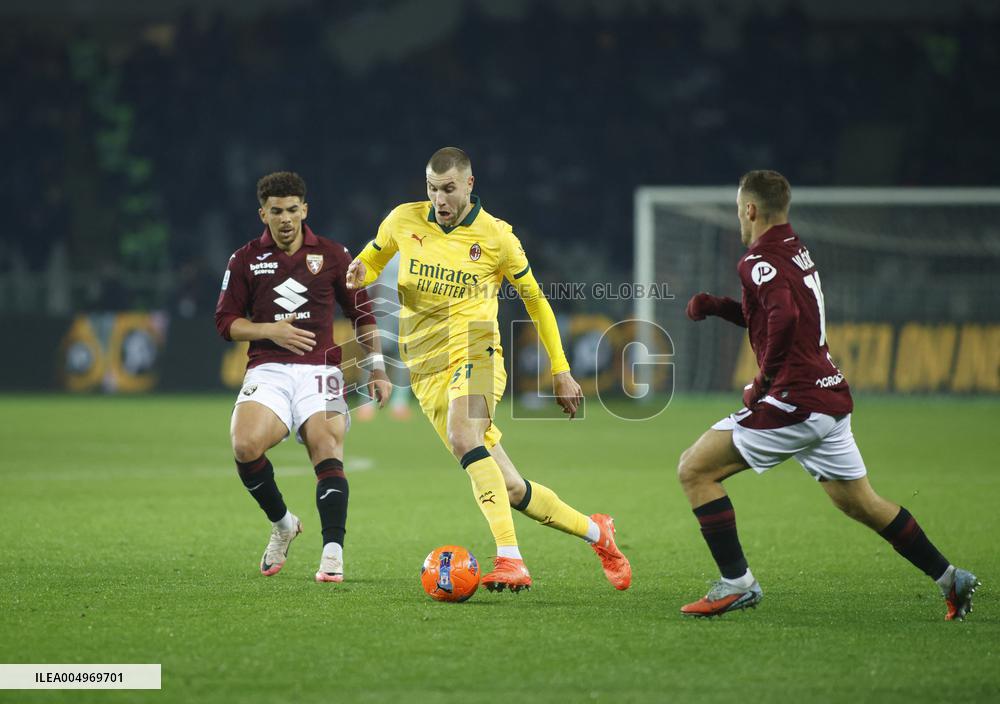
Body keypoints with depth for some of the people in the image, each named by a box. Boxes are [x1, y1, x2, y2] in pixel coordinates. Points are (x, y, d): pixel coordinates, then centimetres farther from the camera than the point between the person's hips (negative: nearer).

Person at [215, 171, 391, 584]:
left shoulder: (332, 255, 9)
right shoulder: (245, 260, 10)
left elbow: (362, 315, 16)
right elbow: (226, 321, 11)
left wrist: (377, 368, 8)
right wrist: (270, 330, -6)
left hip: (319, 370, 0)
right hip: (267, 370, 0)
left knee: (327, 449, -23)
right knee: (245, 446, -24)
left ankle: (333, 551, -26)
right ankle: (282, 524, 1)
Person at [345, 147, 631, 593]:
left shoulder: (495, 236, -1)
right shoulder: (404, 221, 5)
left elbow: (535, 299, 9)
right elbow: (370, 262, 21)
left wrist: (560, 371, 10)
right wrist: (359, 274, -6)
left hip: (474, 352, -3)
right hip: (427, 368, 3)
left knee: (462, 436, -36)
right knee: (509, 489, -2)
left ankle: (510, 560, -40)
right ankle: (595, 532, 20)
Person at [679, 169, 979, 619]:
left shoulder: (760, 260, -12)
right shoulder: (796, 251, 16)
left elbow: (784, 318, -30)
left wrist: (764, 382, -17)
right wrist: (716, 306, 17)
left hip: (795, 401, -9)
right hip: (831, 397, 9)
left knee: (694, 469, -4)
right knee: (859, 503, 20)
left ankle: (736, 583, -6)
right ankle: (949, 578, 22)